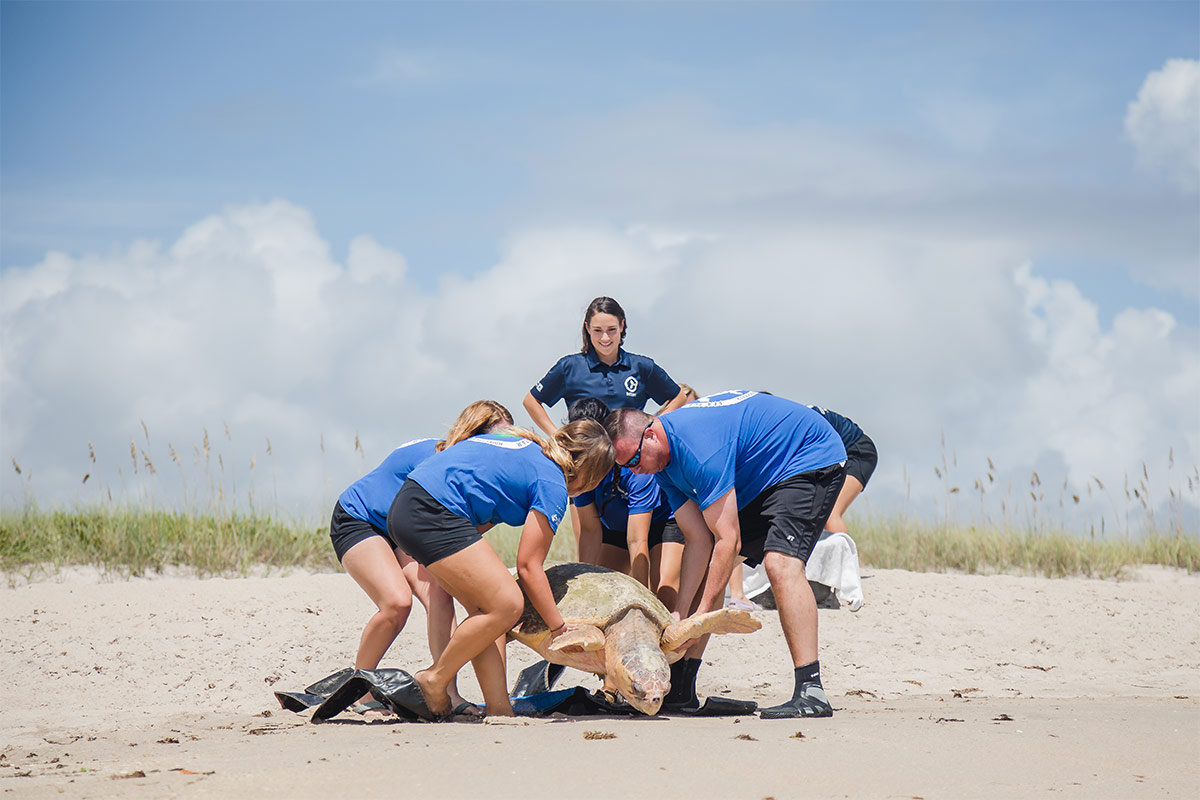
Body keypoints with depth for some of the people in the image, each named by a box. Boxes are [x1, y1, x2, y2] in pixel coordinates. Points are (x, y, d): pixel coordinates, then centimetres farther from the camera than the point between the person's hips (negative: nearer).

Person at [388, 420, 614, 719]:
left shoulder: (527, 448, 24)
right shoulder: (553, 484, -3)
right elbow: (528, 566, -3)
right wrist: (560, 627, 5)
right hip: (431, 514, -10)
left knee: (486, 609, 9)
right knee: (507, 606, -10)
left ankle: (499, 710, 2)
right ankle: (434, 681, 2)